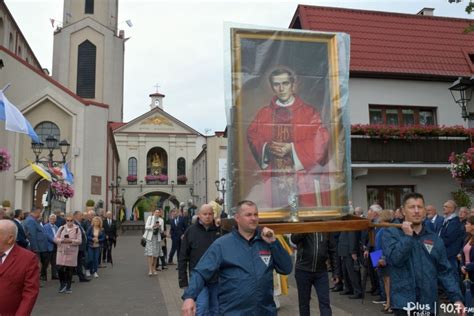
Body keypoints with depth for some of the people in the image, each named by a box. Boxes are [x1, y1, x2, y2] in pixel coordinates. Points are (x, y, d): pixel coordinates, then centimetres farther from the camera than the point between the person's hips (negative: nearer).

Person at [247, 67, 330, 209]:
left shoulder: (309, 112, 5)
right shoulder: (263, 114, 12)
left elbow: (320, 141, -3)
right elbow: (253, 138, 6)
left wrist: (292, 148, -14)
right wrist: (267, 148, -14)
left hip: (304, 174, -1)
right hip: (275, 177, 2)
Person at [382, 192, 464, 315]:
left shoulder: (434, 238, 8)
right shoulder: (391, 233, -3)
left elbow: (445, 271, 8)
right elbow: (395, 259, -18)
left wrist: (456, 298, -1)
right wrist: (407, 236, -15)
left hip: (428, 303, 4)